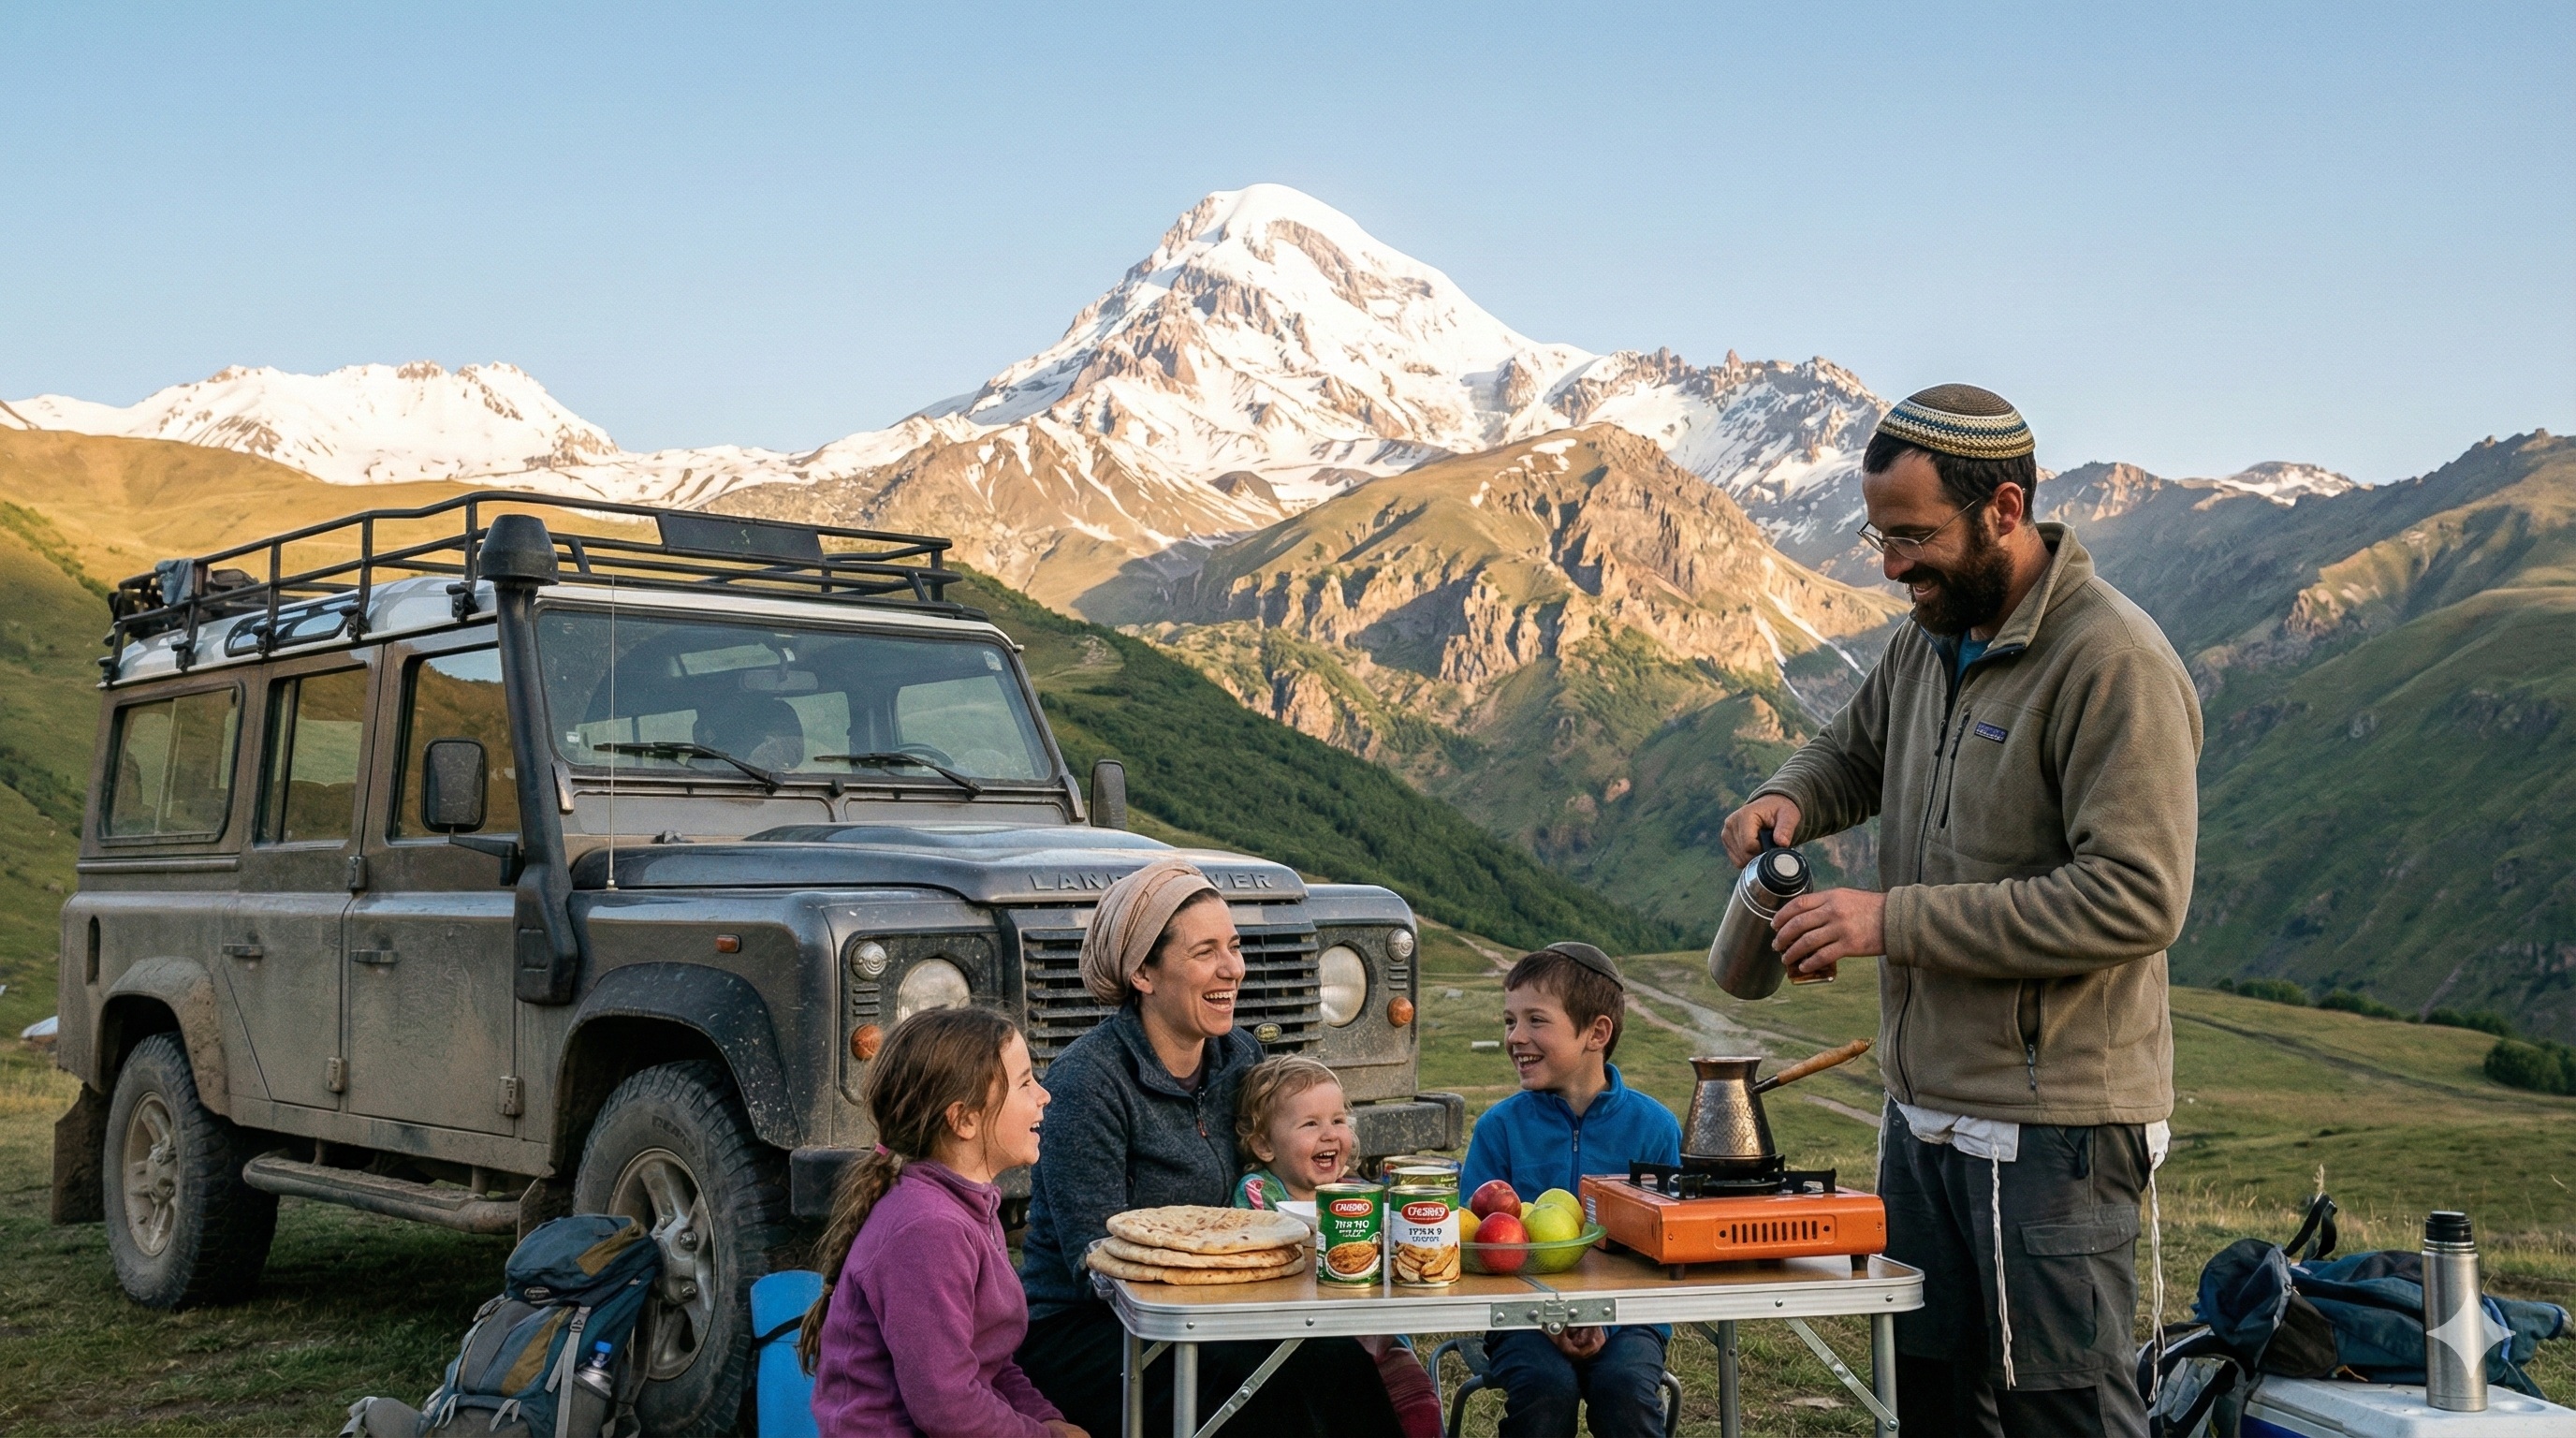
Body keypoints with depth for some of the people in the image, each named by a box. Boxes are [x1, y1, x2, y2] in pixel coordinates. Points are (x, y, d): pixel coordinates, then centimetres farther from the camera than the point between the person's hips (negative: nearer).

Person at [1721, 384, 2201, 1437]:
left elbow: (2135, 899, -23)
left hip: (2049, 1131, -8)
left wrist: (1895, 920, -22)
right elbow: (1854, 751, 28)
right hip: (1925, 1110, 8)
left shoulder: (2113, 662, -17)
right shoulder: (1929, 642, 9)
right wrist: (1789, 799, 3)